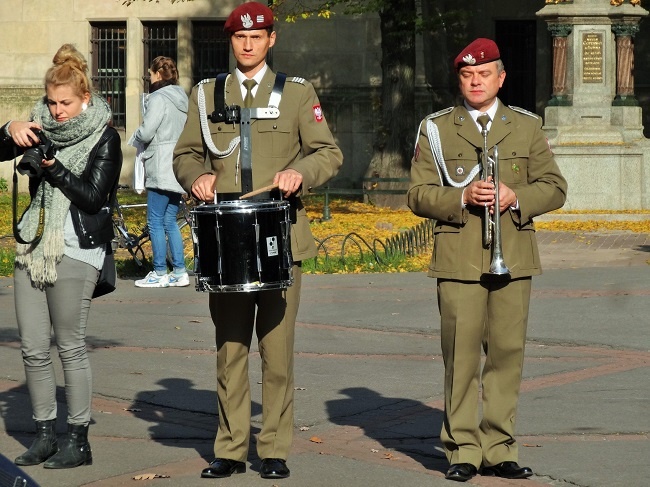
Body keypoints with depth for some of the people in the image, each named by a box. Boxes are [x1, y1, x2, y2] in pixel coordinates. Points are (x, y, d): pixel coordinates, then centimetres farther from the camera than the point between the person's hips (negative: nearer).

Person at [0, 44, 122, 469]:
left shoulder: (104, 138, -5)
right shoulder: (43, 127, 10)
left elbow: (94, 197, -12)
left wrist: (53, 168, -20)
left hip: (76, 253, -6)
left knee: (71, 346, -2)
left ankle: (79, 441, 6)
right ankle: (46, 435, 17)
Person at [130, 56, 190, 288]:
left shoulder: (159, 98, -13)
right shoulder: (182, 99, 13)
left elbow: (146, 133, -17)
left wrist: (133, 139, 5)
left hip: (162, 169, -9)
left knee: (156, 223, -1)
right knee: (170, 222, 13)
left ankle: (160, 274, 0)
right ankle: (180, 272, 11)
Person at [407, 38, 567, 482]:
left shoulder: (527, 127, 13)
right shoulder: (437, 129, 9)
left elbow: (554, 188, 9)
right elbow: (419, 195, 3)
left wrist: (516, 197, -10)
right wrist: (462, 197, -14)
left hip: (514, 258, 2)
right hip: (458, 261, -2)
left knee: (507, 354, 2)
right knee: (461, 357, -4)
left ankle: (498, 449, 9)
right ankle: (462, 450, 2)